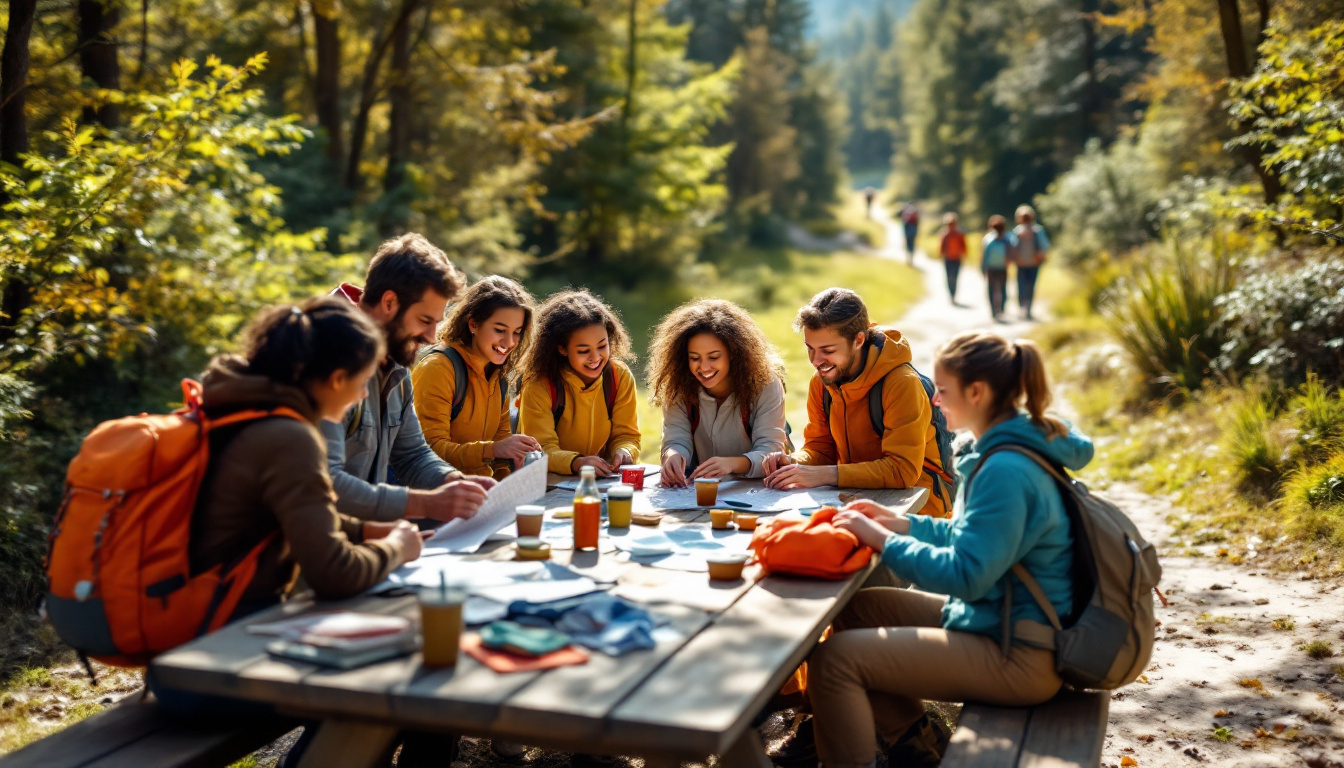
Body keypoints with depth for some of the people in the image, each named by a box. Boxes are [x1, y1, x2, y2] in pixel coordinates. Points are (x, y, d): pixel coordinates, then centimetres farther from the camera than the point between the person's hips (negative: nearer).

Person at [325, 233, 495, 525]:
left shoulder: (395, 369, 11)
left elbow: (412, 455, 18)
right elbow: (324, 483, -27)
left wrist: (456, 481, -2)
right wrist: (426, 503, -27)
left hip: (366, 530, 8)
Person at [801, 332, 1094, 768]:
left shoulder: (1005, 471, -24)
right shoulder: (1020, 446, 7)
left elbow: (965, 575, -25)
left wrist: (882, 539, -16)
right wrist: (902, 524, 7)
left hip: (1017, 657, -11)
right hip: (995, 616, 11)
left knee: (834, 659, -16)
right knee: (855, 610, 14)